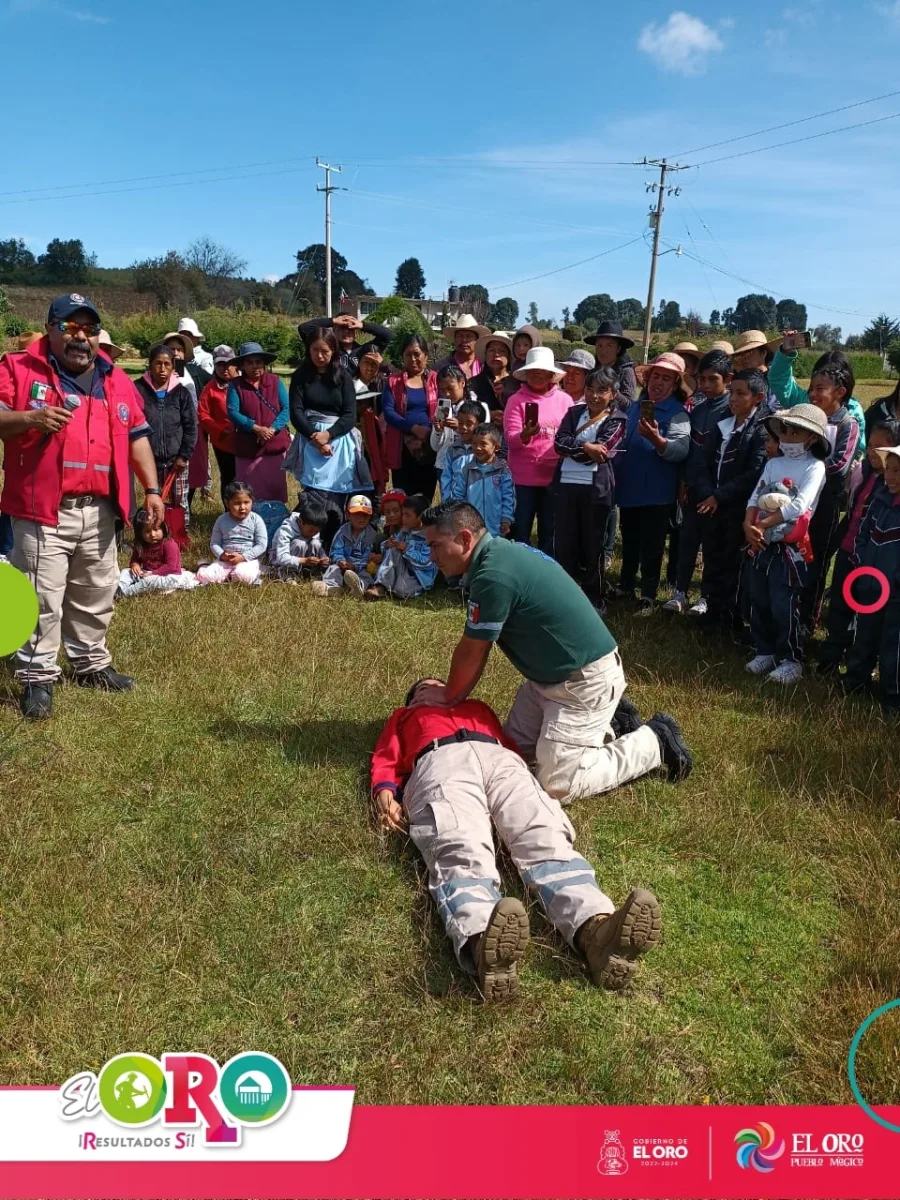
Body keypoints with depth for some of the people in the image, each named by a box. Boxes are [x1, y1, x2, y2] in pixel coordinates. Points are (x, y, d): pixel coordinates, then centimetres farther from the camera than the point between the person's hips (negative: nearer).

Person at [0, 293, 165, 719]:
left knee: (96, 595, 16)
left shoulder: (115, 380, 13)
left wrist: (152, 488, 7)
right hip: (43, 510, -5)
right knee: (43, 599, -3)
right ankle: (37, 677, 9)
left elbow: (137, 436, 15)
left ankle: (91, 664, 33)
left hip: (100, 511, 5)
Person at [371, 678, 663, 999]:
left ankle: (596, 929, -57)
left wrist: (533, 778, 6)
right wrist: (385, 792, 0)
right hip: (439, 764, -2)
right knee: (461, 852, -35)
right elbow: (386, 759, 25)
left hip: (500, 760, 3)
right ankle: (482, 942, -65)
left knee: (545, 839, -30)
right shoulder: (403, 718, 41)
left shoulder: (477, 707, 44)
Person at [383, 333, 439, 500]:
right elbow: (387, 411, -5)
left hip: (430, 446, 0)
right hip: (401, 448, 0)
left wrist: (431, 431, -19)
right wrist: (414, 428, -17)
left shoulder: (436, 379, 8)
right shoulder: (394, 380, 8)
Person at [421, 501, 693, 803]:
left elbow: (471, 654, -13)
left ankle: (654, 741, 6)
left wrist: (447, 698, 4)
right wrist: (454, 695, 12)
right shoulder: (500, 551, 4)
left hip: (585, 679, -10)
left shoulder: (493, 576, -27)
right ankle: (610, 723, 23)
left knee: (556, 785, -8)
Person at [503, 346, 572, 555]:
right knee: (520, 532, 5)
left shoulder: (564, 399, 5)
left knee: (549, 533, 12)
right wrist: (525, 435, -30)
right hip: (523, 478, -2)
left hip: (555, 477, 2)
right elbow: (510, 440, -11)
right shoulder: (517, 400, -2)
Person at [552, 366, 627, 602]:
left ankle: (593, 598, 18)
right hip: (566, 484, 3)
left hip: (596, 488, -3)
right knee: (563, 543, 7)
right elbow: (559, 442, -2)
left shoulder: (617, 421, 2)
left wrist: (572, 447, -7)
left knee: (593, 545, 6)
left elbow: (600, 452, -11)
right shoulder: (574, 412, 12)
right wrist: (585, 447, -14)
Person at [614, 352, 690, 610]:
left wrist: (656, 439, -41)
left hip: (656, 491, -6)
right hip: (628, 487, 6)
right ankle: (625, 585, 30)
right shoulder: (634, 407, 10)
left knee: (651, 547, 2)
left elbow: (681, 451, -25)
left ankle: (648, 595, 11)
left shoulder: (678, 413, -9)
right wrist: (614, 473, 12)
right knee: (629, 542, 17)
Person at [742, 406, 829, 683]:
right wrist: (749, 526, -16)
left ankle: (791, 660, 11)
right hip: (760, 545, 6)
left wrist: (762, 525, -18)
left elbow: (798, 506, -19)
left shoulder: (815, 467, -8)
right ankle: (765, 652, 27)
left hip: (788, 548, -6)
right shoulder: (773, 464, 10)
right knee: (757, 602, 12)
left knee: (784, 607, -3)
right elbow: (754, 499, 3)